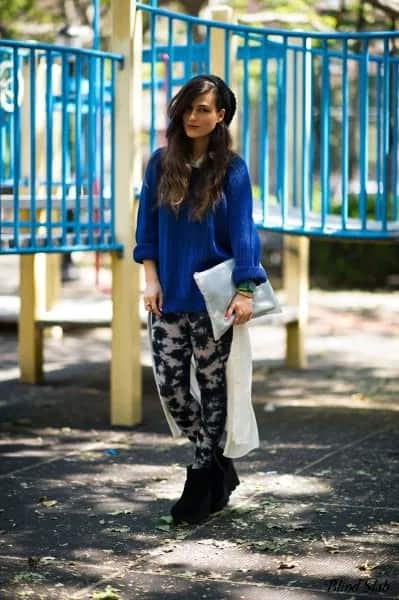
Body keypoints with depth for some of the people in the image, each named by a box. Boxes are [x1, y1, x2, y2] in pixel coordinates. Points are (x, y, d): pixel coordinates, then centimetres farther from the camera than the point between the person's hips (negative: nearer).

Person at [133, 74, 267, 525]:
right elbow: (148, 226, 7)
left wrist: (244, 291, -15)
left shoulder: (232, 170, -4)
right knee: (169, 386, 3)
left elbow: (242, 233, -8)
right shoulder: (161, 164, 5)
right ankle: (218, 465, 24)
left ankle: (201, 491, 14)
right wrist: (151, 278, -1)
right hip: (168, 295, 4)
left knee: (212, 388, 4)